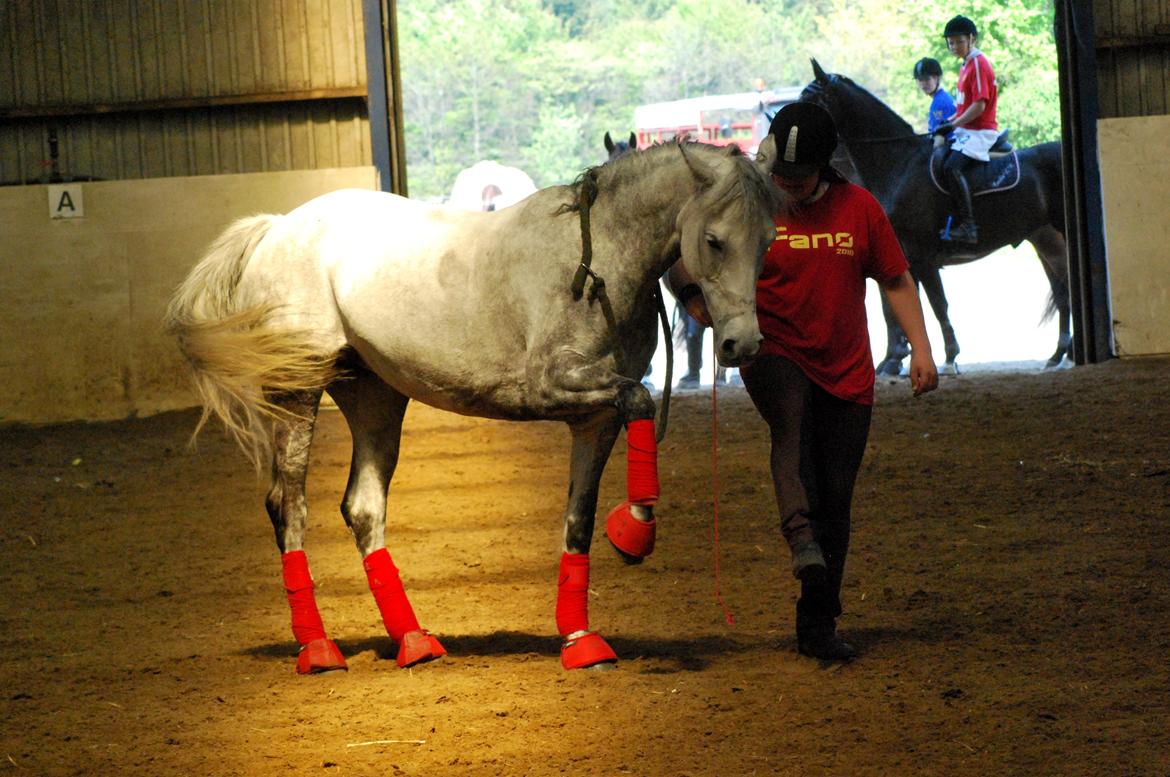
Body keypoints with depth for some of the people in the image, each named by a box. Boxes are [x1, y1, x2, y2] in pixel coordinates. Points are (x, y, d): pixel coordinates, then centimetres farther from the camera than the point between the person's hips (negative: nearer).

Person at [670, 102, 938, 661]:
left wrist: (920, 348, 1)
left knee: (835, 503, 2)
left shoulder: (859, 208, 4)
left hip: (847, 375, 2)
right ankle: (801, 535, -56)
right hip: (774, 358, -2)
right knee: (791, 419, -37)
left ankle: (818, 625, 11)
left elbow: (896, 281, 11)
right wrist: (699, 299, -18)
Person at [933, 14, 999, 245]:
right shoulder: (967, 65, 16)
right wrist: (949, 121, 11)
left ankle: (968, 226, -31)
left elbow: (979, 105, -20)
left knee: (952, 167, -27)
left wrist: (953, 125, -17)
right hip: (967, 130, 11)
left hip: (980, 131, -11)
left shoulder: (978, 64, -13)